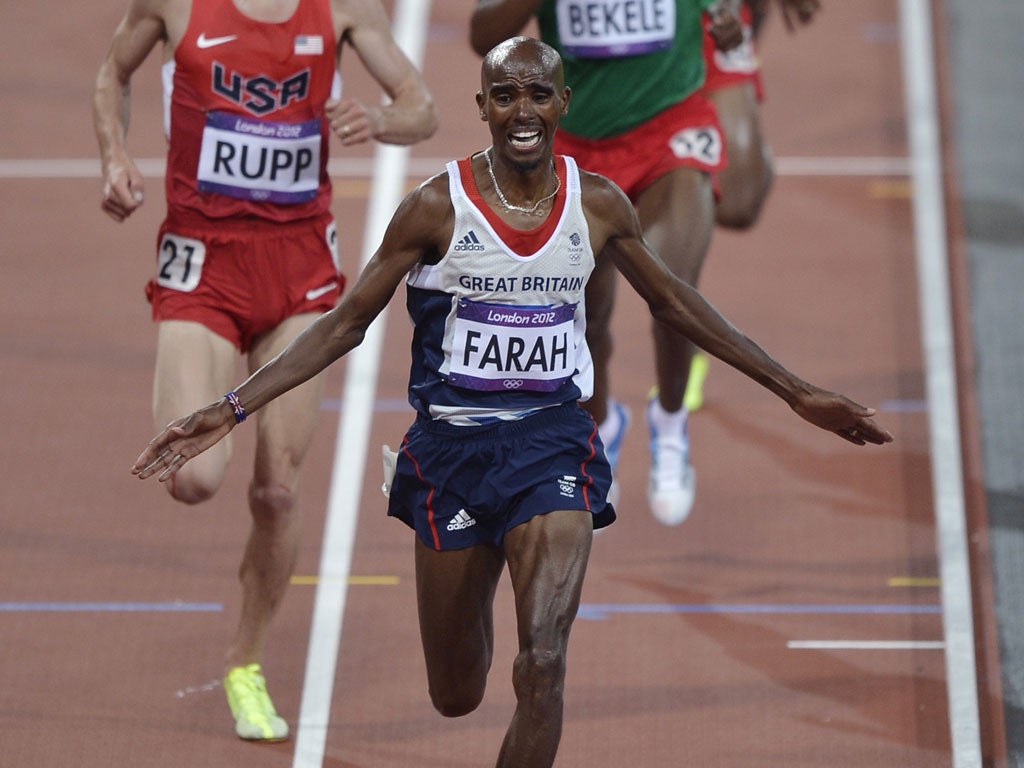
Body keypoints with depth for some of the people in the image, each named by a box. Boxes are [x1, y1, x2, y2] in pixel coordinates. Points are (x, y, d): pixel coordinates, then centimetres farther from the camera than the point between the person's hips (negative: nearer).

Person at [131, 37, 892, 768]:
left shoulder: (599, 204, -1)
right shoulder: (438, 206, -8)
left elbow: (674, 302, 14)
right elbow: (347, 323, -1)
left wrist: (796, 392, 17)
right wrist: (231, 410, -9)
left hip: (555, 442, 0)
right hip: (451, 446, 0)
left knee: (542, 668, -19)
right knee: (455, 697, 11)